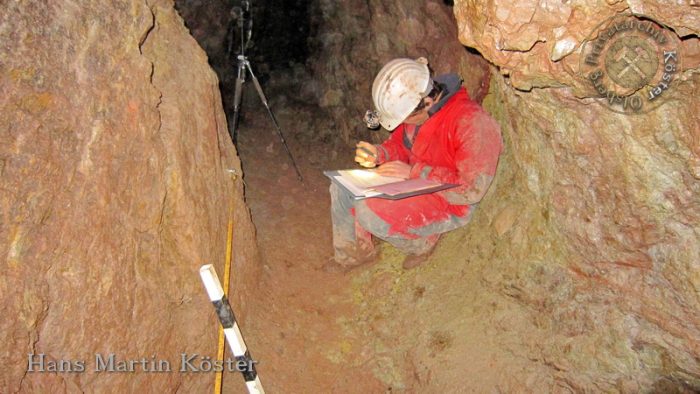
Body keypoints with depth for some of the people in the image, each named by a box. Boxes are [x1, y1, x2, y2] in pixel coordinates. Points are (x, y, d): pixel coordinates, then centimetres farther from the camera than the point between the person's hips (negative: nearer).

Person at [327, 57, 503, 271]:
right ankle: (353, 251, 17)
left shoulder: (471, 121, -28)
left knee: (370, 211, -27)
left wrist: (414, 172, -27)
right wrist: (378, 154, -11)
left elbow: (472, 189, -28)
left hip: (447, 202, -8)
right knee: (342, 188, -2)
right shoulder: (412, 107, -4)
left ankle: (421, 242, 1)